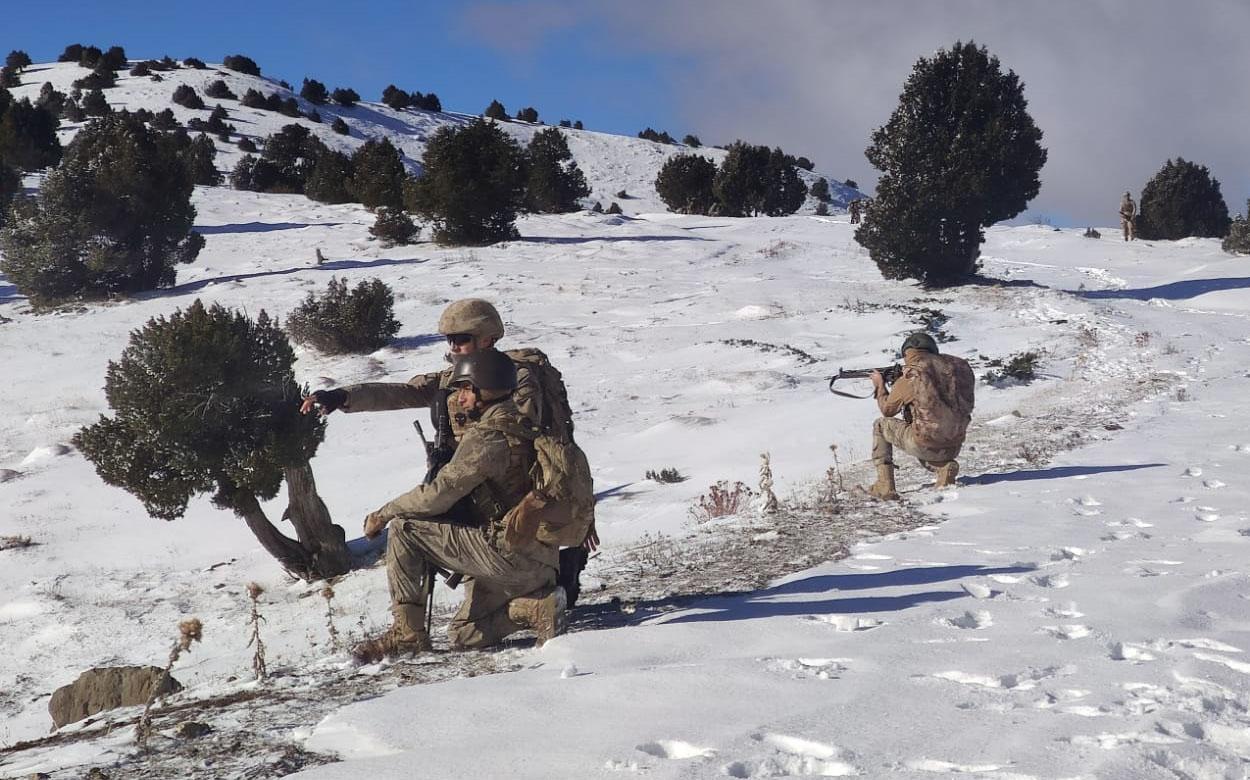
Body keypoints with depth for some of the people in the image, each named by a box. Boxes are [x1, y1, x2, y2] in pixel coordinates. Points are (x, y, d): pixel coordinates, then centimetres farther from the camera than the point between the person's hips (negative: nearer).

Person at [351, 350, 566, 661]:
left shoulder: (486, 436, -14)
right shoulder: (521, 426, 14)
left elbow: (439, 494, -15)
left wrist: (383, 514, -1)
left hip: (508, 551, -9)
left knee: (403, 529, -7)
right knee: (464, 635, 20)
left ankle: (408, 631, -4)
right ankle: (538, 604, 3)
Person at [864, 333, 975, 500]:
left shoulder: (910, 377, -7)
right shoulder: (960, 366, 6)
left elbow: (887, 409, 9)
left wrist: (879, 385, 26)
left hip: (926, 446, -5)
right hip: (954, 448, 5)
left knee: (880, 425, 18)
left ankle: (885, 486, 10)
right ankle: (945, 466, 6)